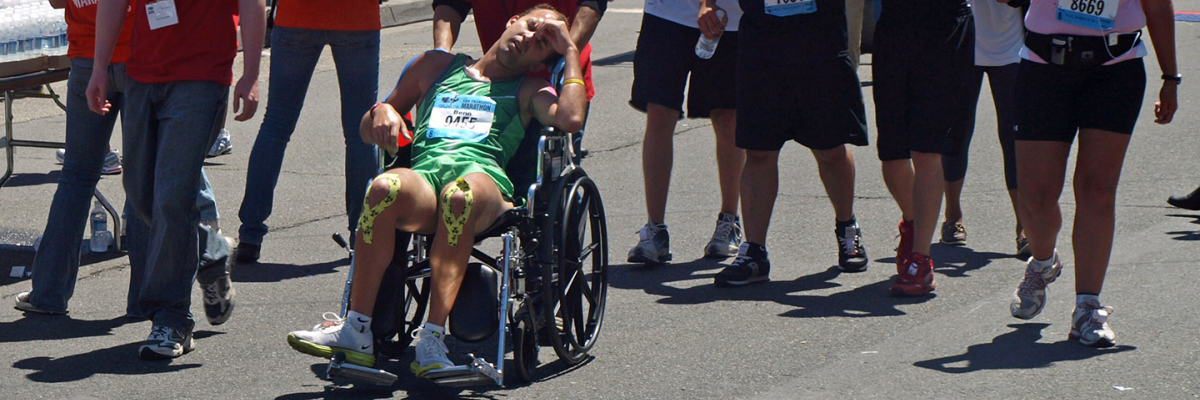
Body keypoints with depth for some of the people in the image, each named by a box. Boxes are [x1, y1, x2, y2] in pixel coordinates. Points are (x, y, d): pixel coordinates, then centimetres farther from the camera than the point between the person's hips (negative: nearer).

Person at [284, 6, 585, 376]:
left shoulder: (529, 90, 27)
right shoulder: (437, 66, 33)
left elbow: (570, 119, 3)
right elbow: (368, 132, 34)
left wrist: (570, 51, 13)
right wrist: (382, 112, 10)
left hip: (484, 174, -1)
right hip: (424, 170, 1)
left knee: (459, 194, -40)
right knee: (386, 188, -36)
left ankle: (432, 340, -43)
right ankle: (356, 331, -33)